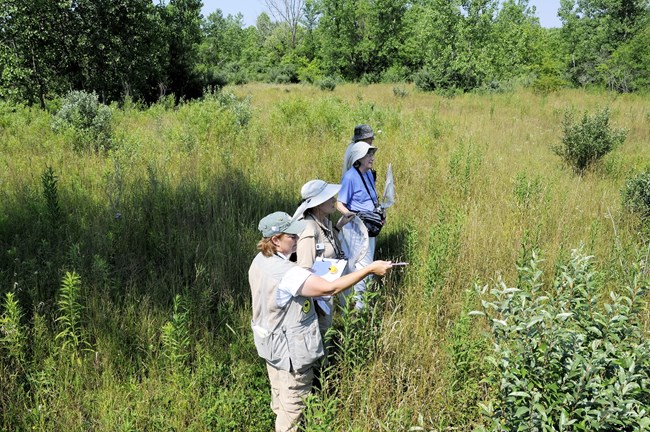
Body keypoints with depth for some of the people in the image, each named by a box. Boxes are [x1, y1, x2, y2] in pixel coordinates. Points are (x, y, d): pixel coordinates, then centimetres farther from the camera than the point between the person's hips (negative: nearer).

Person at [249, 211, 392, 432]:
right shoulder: (286, 273, -33)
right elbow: (330, 288, -36)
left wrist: (309, 282, 7)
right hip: (290, 348, -9)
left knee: (279, 395, 26)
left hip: (271, 341, 9)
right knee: (293, 403, 11)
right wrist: (370, 269, -33)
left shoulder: (260, 261, -3)